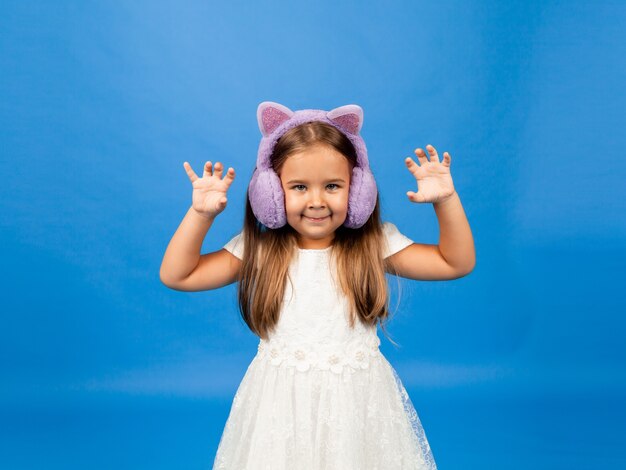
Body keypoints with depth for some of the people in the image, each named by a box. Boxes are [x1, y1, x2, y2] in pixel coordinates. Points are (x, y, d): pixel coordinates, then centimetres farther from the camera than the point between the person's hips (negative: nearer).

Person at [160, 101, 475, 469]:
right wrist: (201, 215, -14)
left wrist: (446, 201, -14)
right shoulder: (258, 250, -4)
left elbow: (457, 263, -3)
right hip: (282, 404, 0)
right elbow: (176, 276, -4)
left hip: (358, 404, 0)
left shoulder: (375, 246, -4)